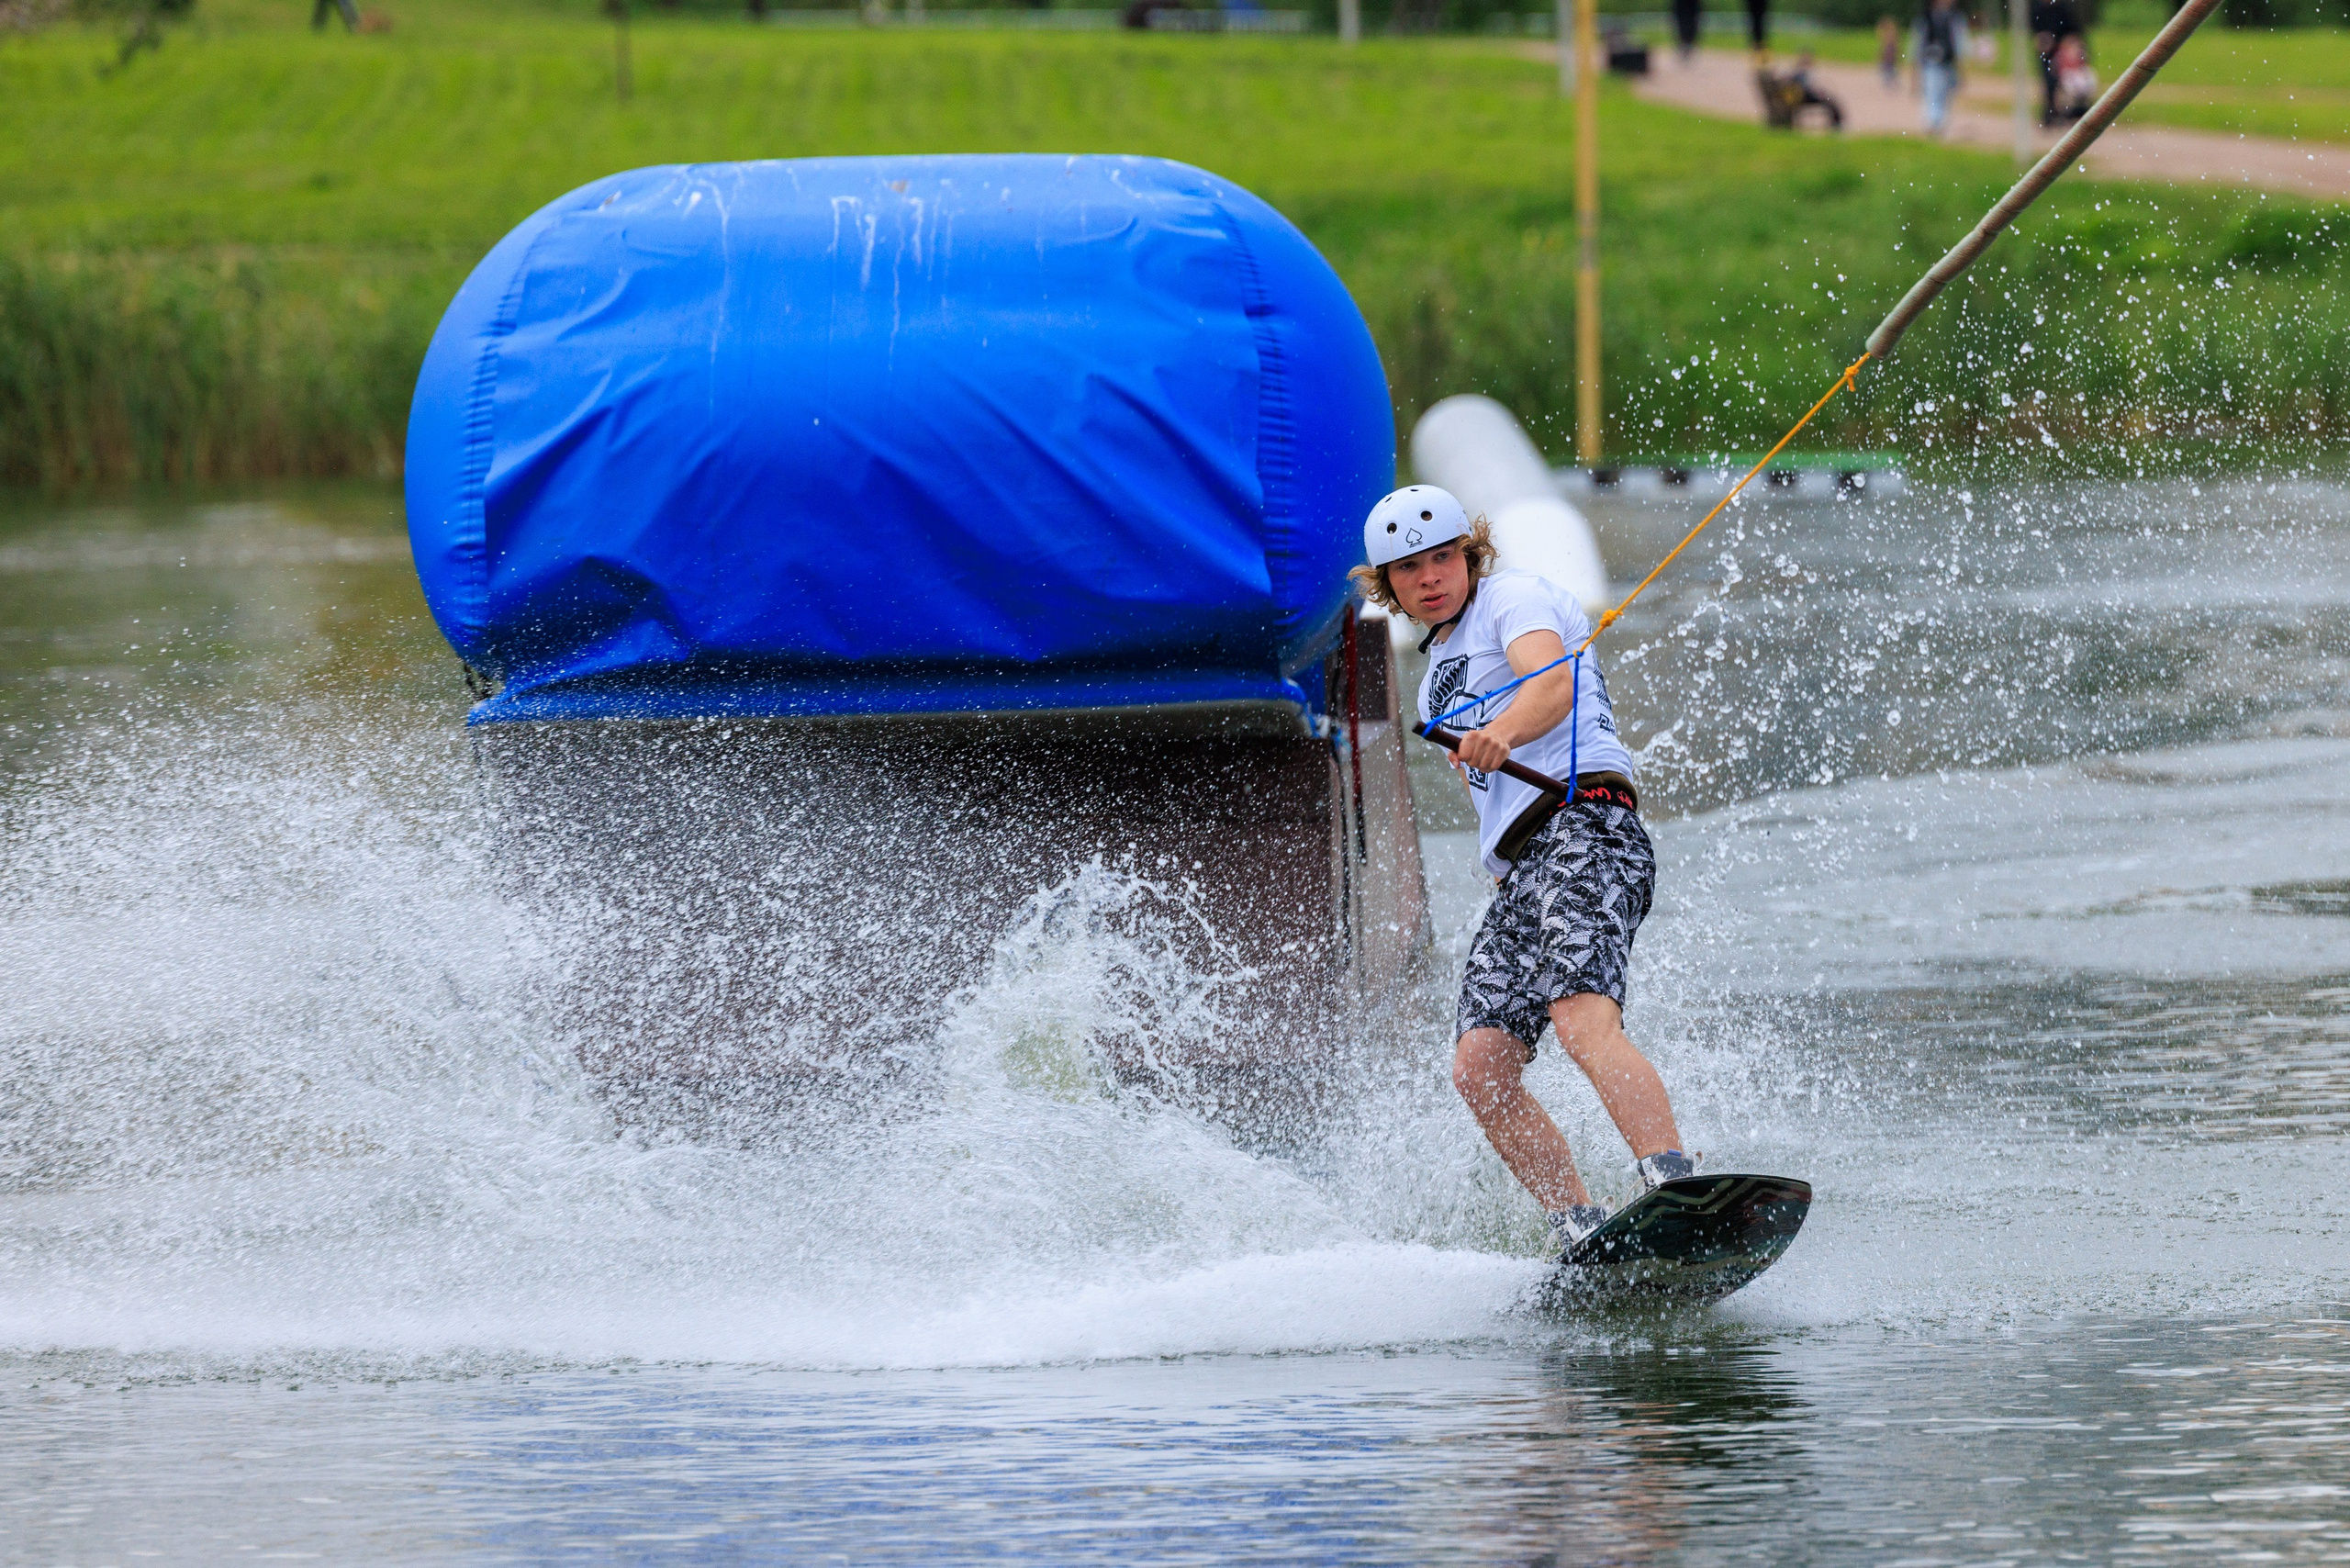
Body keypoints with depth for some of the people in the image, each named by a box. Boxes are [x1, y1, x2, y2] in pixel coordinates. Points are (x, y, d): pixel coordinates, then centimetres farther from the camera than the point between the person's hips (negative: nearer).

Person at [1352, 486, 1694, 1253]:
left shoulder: (1514, 597, 6)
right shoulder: (1439, 675, 31)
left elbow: (1552, 681, -16)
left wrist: (1500, 735, -36)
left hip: (1583, 821, -9)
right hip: (1516, 866, 9)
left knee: (1583, 1023, -31)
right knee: (1479, 1068, -10)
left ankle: (1676, 1186, -46)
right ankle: (1583, 1233, -16)